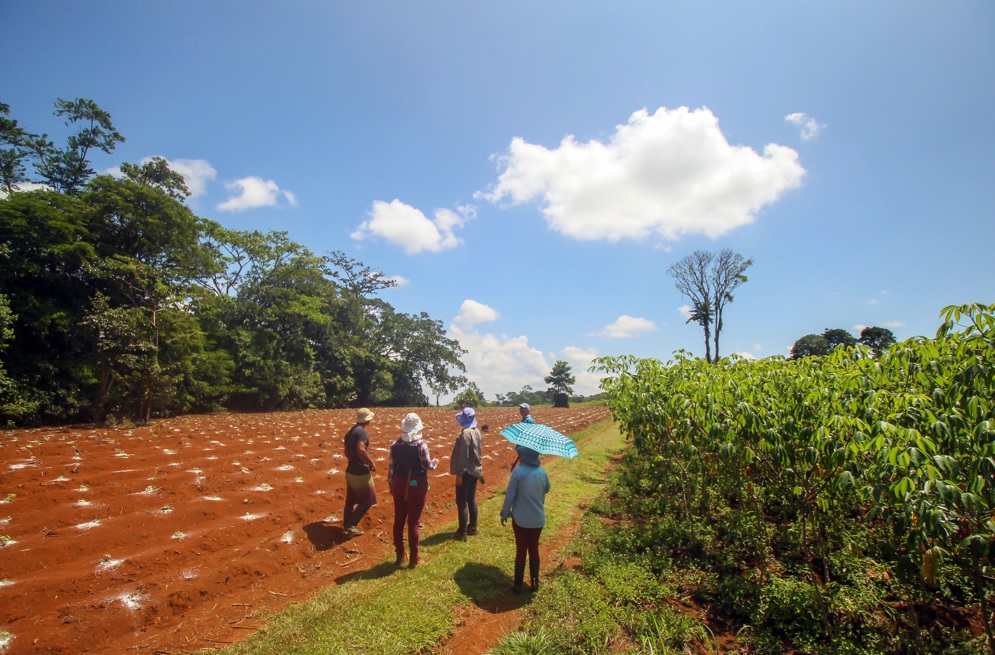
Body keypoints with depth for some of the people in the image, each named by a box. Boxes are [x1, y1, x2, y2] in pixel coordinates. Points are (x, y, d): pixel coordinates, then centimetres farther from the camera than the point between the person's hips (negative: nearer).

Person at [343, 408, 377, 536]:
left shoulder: (350, 432, 10)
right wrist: (371, 463, -18)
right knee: (368, 500, 4)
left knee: (350, 500, 20)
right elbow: (361, 451, -32)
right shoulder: (362, 431, -19)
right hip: (361, 473, -9)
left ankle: (346, 524, 30)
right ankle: (351, 526, 3)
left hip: (350, 471, 9)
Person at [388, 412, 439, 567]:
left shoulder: (396, 444, -1)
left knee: (399, 519, 15)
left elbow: (392, 466, 3)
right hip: (417, 484, -4)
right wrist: (436, 462, 9)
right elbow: (427, 466, -13)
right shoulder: (420, 443, -15)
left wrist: (391, 485, 14)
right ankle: (414, 558, 13)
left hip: (399, 483, 4)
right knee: (414, 521, 5)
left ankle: (400, 556, 26)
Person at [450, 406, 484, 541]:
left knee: (461, 502, -1)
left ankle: (462, 532, 5)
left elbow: (463, 455, -22)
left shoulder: (465, 433, -21)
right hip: (475, 470, 9)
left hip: (466, 472, -9)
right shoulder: (477, 431, 6)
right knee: (471, 499, 17)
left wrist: (459, 473, -18)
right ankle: (472, 527, 27)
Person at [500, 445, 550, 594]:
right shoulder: (542, 472, -7)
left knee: (521, 550, 11)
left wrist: (505, 513, -1)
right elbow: (546, 490, 11)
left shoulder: (518, 472, -21)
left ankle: (519, 585, 22)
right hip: (538, 519, 3)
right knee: (534, 549, 18)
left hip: (520, 519, -3)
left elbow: (510, 495, -14)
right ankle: (535, 583, 29)